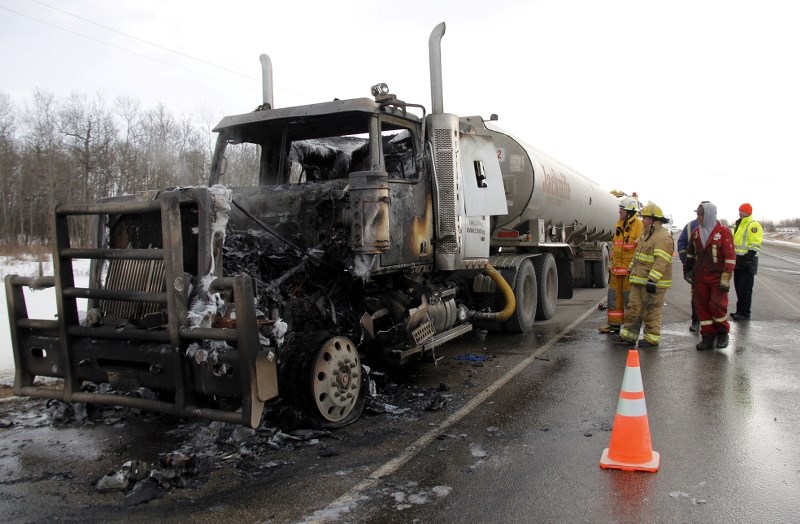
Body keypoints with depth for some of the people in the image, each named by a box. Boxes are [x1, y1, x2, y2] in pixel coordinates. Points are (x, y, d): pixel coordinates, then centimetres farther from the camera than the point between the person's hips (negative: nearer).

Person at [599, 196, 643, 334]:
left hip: (630, 269, -8)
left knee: (629, 298, 0)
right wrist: (612, 263, 20)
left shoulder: (638, 225, -11)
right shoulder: (619, 224, 13)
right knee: (614, 295, 10)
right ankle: (614, 324, 19)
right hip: (617, 268, 8)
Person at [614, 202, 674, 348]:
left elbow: (661, 262, -24)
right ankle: (628, 335, 17)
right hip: (639, 280, 9)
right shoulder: (646, 235, 16)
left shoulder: (663, 237, -16)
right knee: (633, 308, 10)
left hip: (654, 282, -9)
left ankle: (652, 338, 12)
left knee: (651, 311, 0)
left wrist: (652, 280, -29)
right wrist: (632, 271, 25)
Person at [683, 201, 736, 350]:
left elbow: (730, 257, -12)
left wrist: (726, 279, -15)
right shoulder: (696, 232, 8)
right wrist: (687, 269, 19)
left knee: (717, 304, -10)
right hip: (700, 277, 6)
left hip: (717, 277, -5)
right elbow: (691, 252, 22)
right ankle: (707, 337, 16)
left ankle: (722, 332, 14)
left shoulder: (723, 232, -10)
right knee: (702, 306, 6)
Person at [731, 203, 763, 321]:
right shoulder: (738, 225, 18)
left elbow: (755, 245, -17)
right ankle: (740, 311, 20)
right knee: (738, 287, 13)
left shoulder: (753, 225, -10)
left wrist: (747, 258, -22)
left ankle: (745, 313, -3)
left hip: (747, 262, -9)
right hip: (738, 261, 9)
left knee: (745, 289, -7)